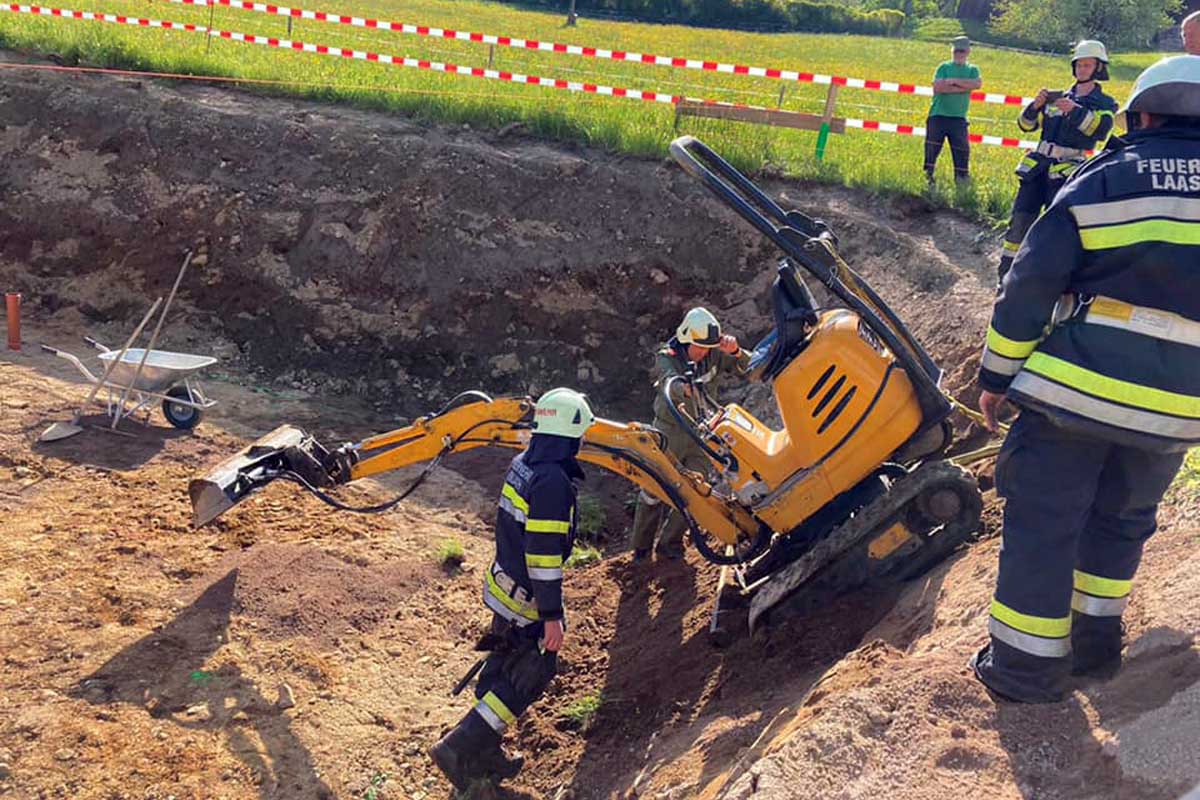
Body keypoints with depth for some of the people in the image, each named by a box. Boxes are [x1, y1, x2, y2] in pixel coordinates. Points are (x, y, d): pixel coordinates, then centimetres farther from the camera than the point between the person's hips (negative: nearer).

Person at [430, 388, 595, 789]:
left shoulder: (522, 465, 3)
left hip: (503, 587, 9)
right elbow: (545, 555, -26)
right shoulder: (553, 482, -26)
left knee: (502, 668, 19)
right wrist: (552, 616, -20)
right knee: (529, 677, 3)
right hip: (528, 602, -9)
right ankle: (458, 748, 3)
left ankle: (483, 754, 31)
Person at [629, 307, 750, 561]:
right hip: (669, 432, -3)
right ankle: (640, 546, 20)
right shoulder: (666, 357, -17)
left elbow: (746, 368, -5)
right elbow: (670, 382, -38)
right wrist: (685, 389, -62)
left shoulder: (714, 356, -5)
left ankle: (669, 543, 18)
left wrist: (736, 351, -27)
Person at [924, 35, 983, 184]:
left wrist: (954, 81, -14)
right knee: (932, 149, 0)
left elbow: (977, 83, -10)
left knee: (962, 149, -1)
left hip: (958, 118, 2)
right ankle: (927, 176, 9)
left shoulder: (972, 70, 11)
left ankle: (962, 178, 5)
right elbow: (938, 87, -12)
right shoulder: (944, 67, 5)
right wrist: (963, 87, -11)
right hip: (938, 116, -1)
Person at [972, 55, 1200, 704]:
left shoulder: (1103, 178, 0)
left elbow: (1031, 281, -4)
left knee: (1042, 522, 6)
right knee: (1121, 519, 23)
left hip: (1077, 384, -3)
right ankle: (1096, 642, 32)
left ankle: (1026, 666, 10)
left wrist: (997, 374, 2)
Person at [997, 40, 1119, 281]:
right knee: (1020, 218, -1)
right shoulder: (1058, 97, 18)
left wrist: (1075, 110, -25)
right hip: (1039, 164, 4)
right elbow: (1026, 125, 15)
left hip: (1068, 169, -4)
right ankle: (1006, 274, 4)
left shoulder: (1104, 104, 6)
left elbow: (1101, 128, -15)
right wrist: (1036, 105, -5)